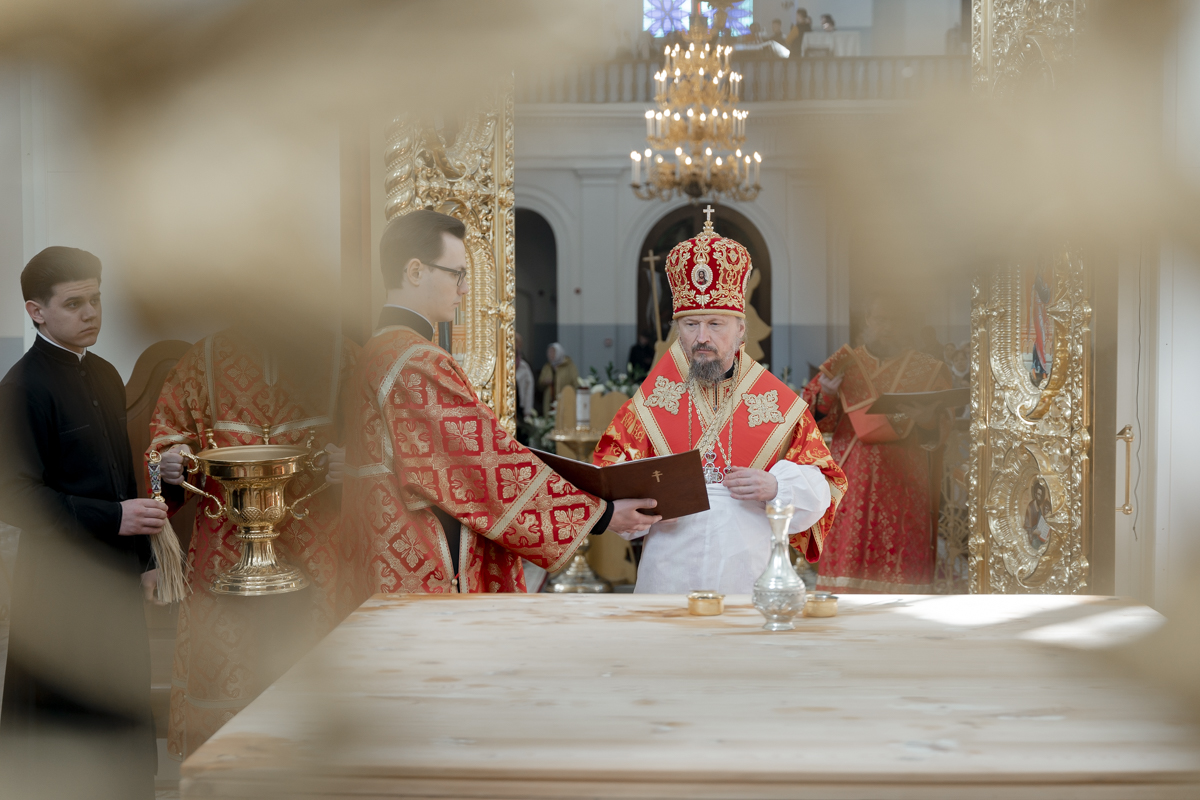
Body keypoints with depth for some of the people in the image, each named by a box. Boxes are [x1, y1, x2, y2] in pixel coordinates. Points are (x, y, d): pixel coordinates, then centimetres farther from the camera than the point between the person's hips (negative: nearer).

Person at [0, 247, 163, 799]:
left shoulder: (105, 375, 12)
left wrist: (142, 557, 16)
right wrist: (113, 518, -22)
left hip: (117, 577, 7)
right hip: (61, 585, -7)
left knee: (125, 725, 13)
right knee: (63, 733, 0)